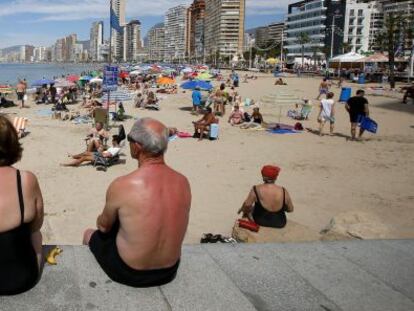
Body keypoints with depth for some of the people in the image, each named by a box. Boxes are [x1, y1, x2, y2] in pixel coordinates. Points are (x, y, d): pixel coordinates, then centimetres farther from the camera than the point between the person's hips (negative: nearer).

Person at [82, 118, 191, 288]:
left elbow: (104, 226, -6)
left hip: (129, 274, -4)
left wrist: (101, 221, 17)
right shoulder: (183, 182, -13)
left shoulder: (121, 186, -25)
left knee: (89, 234, 26)